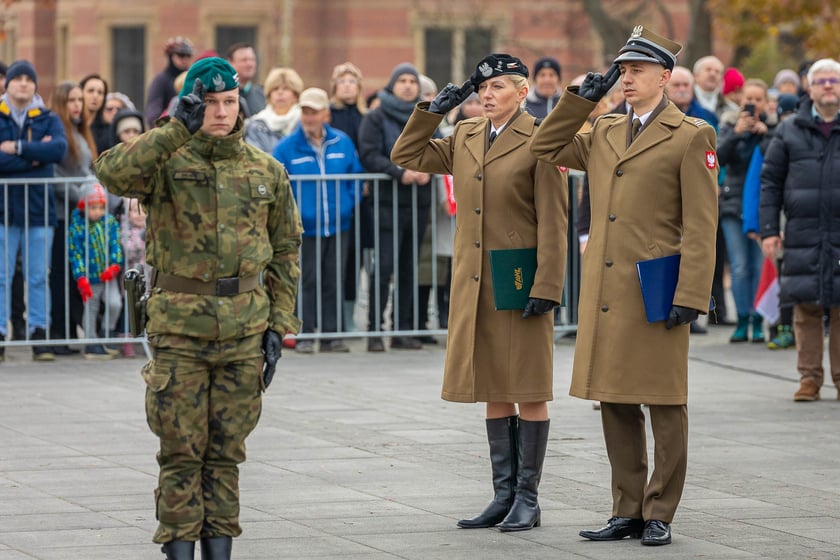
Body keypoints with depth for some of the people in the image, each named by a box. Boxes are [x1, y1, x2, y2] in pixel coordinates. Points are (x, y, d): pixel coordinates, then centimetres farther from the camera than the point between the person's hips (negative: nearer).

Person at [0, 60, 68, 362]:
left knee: (39, 277, 3)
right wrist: (34, 157, -10)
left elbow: (59, 148, -11)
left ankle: (39, 335, 7)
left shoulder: (48, 119, 9)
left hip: (38, 208, 1)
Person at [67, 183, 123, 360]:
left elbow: (116, 246, 1)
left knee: (114, 303, -13)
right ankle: (91, 342, 17)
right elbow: (75, 254, -10)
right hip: (89, 279, -2)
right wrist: (81, 278, -16)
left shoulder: (110, 222, 1)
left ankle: (107, 333, 10)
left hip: (108, 276, 2)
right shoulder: (76, 227, -9)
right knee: (90, 310, 5)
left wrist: (114, 265, -15)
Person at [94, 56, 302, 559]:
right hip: (179, 326, -2)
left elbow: (285, 252, 13)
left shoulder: (267, 172, 9)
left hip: (244, 329, 2)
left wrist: (279, 325, 6)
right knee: (181, 451, -1)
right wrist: (176, 130, -25)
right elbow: (114, 172, -23)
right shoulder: (167, 162, -1)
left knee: (227, 451, 7)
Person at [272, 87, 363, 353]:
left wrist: (350, 205, 1)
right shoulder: (287, 147, -3)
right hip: (304, 229, -3)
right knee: (306, 282, -1)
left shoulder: (342, 143, 6)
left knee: (334, 282, 7)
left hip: (338, 226, 3)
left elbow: (356, 179, 13)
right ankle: (304, 335, 6)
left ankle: (331, 334, 14)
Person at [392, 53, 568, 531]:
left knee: (528, 391, 0)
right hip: (475, 285, 6)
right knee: (494, 392, 10)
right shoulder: (465, 139, 11)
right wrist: (432, 111, 7)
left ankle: (528, 498, 5)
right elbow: (407, 155, 19)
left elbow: (553, 221, -10)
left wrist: (546, 288, -15)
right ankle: (505, 495, 16)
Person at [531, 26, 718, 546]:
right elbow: (546, 148, 22)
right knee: (616, 405, 9)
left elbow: (701, 226, -8)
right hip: (606, 296, 6)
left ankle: (660, 515, 7)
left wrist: (690, 297, -15)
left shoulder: (691, 137, -4)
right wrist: (582, 98, 11)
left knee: (665, 406, 1)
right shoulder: (604, 134, 14)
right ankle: (628, 512, 17)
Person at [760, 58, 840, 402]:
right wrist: (769, 229, 2)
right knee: (806, 308, 1)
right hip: (803, 234, 1)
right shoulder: (790, 131, 9)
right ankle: (809, 377, 8)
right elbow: (770, 181, 9)